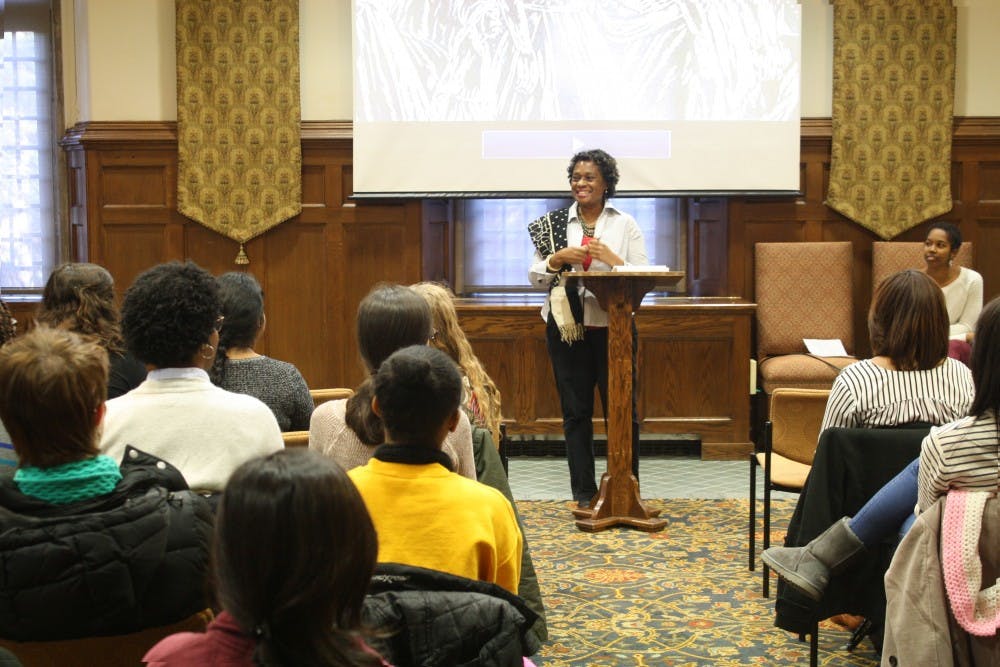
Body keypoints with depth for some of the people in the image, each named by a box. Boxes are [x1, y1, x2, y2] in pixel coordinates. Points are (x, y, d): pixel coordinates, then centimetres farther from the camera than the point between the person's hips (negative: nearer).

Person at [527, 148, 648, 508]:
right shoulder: (553, 223, 7)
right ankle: (584, 491, 16)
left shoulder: (625, 224, 4)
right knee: (575, 411, 6)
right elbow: (535, 277, 7)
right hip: (567, 327, 1)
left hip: (613, 326, -1)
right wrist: (557, 259, -11)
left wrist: (612, 259, -16)